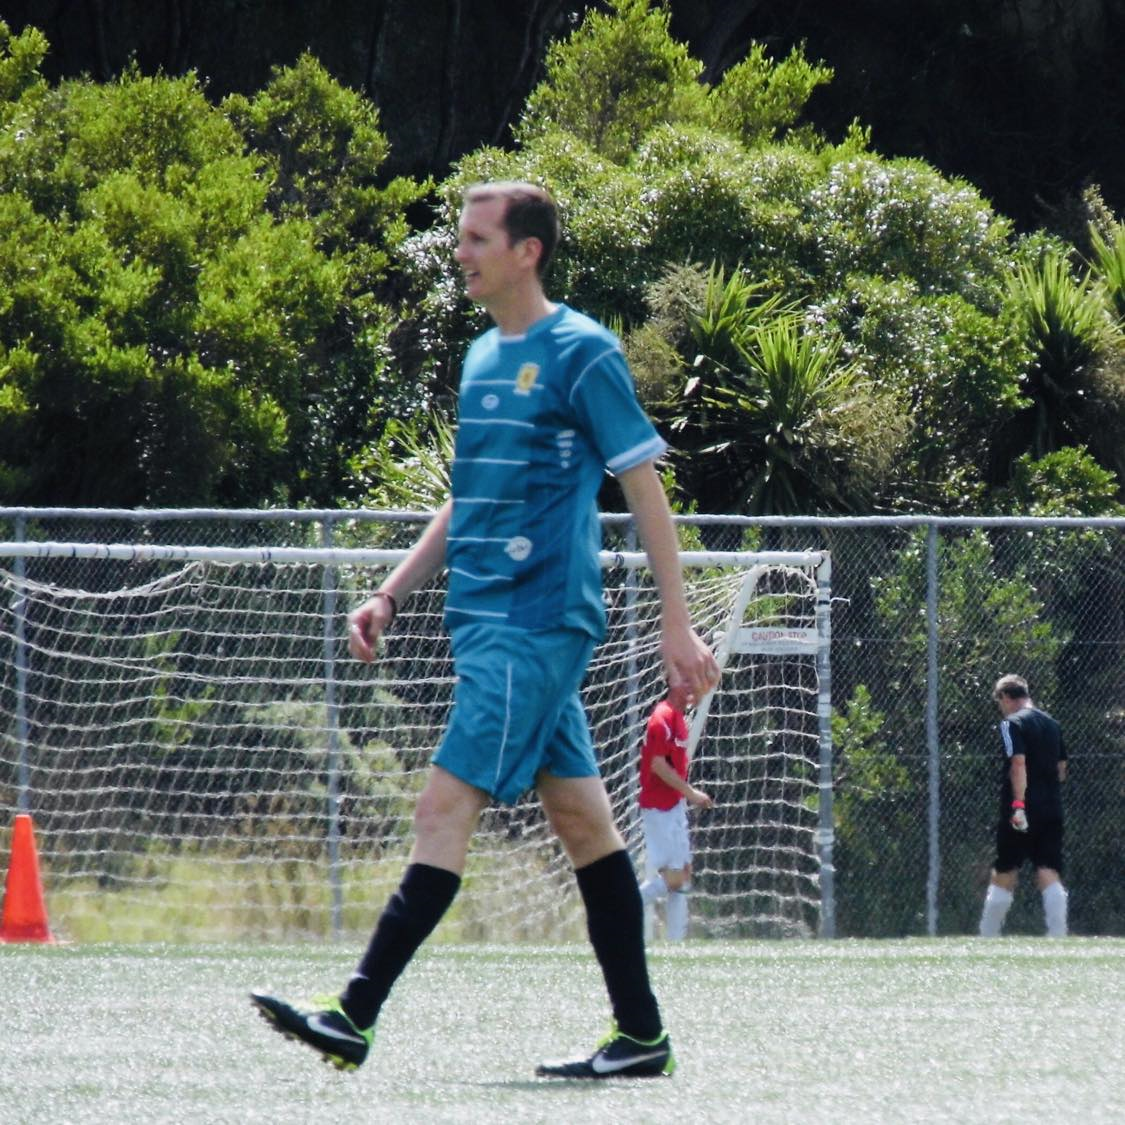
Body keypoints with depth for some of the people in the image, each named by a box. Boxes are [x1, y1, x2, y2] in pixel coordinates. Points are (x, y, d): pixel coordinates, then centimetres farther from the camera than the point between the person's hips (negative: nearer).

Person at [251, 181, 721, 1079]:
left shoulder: (582, 354, -8)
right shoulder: (483, 359, 17)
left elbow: (646, 490, -8)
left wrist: (678, 626, -11)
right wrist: (392, 594, 19)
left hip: (536, 625, -9)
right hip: (489, 623, 9)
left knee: (445, 807, -13)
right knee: (581, 817, 9)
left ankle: (354, 1018, -17)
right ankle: (640, 1033, 12)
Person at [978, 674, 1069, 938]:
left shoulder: (1012, 723, -7)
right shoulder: (1052, 724, 15)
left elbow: (1019, 763, -19)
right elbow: (1062, 769, 19)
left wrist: (1018, 805, -25)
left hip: (1022, 814, -6)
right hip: (1052, 811, 6)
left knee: (1003, 876, 4)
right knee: (1050, 875, 0)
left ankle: (987, 938, 11)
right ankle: (1058, 938, -12)